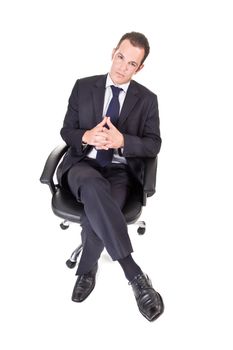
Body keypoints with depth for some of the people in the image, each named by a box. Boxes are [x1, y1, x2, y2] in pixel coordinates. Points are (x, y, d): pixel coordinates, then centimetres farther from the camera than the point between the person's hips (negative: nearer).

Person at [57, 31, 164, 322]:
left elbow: (153, 145, 1)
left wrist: (121, 140, -19)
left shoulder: (147, 99, 6)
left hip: (120, 172, 0)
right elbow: (66, 131, 7)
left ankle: (86, 270, -2)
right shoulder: (83, 87, 6)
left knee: (95, 215, -32)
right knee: (94, 188, -37)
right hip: (82, 165, 0)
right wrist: (86, 136, -17)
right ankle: (135, 275, -32)